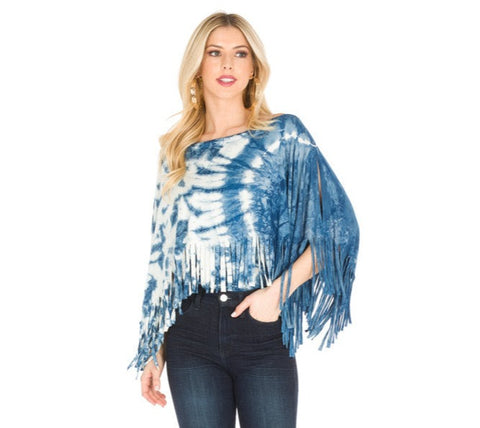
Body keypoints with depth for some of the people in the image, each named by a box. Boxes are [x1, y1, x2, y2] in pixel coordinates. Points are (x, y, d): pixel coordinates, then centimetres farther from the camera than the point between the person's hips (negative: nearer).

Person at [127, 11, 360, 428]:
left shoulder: (283, 135, 2)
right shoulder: (176, 151, 10)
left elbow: (338, 226, -3)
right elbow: (163, 254, 13)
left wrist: (277, 291, -11)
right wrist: (152, 349, 12)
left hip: (262, 330, -2)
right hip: (191, 333, 2)